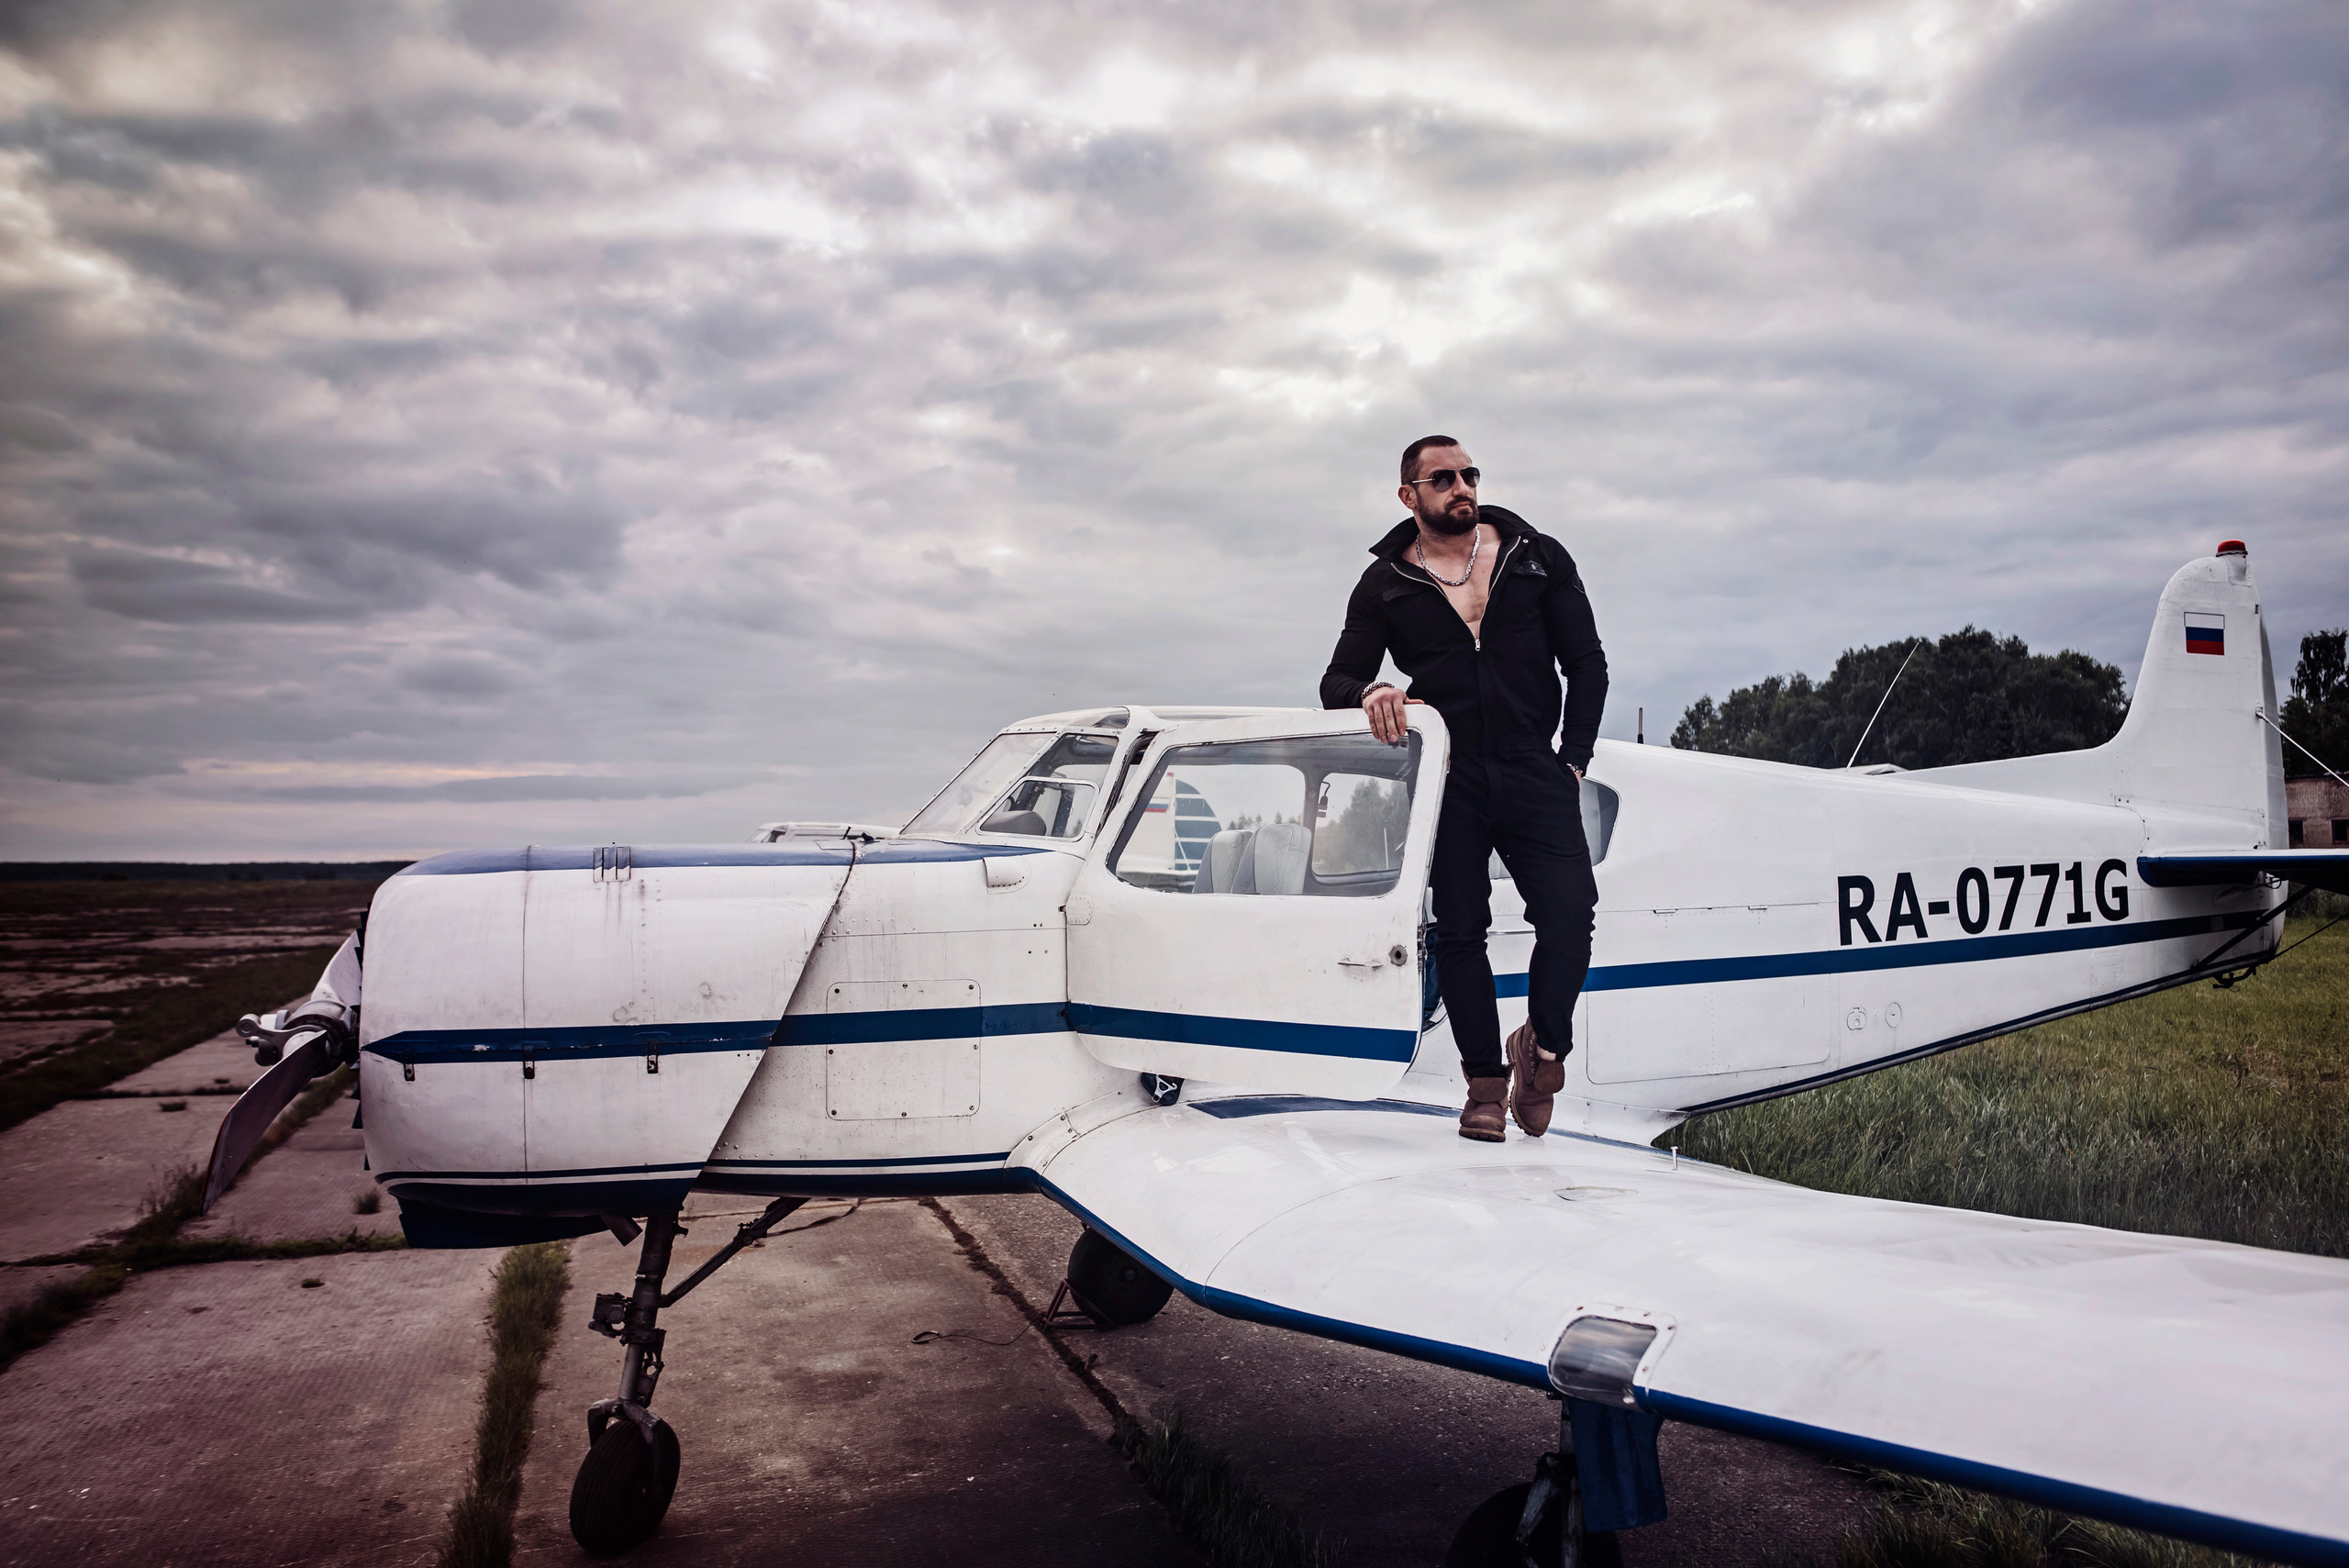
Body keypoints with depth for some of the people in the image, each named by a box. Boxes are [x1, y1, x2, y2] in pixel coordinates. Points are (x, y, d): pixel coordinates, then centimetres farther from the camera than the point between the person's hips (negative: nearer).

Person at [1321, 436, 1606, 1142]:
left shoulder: (1538, 557, 9)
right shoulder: (1385, 584, 8)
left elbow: (1585, 660, 10)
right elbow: (1336, 681, 7)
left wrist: (1573, 758, 1)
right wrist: (1369, 693, -17)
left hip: (1531, 769, 0)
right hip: (1445, 775, 0)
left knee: (1569, 913, -13)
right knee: (1459, 930, 0)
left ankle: (1544, 1047, 13)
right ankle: (1486, 1082, 14)